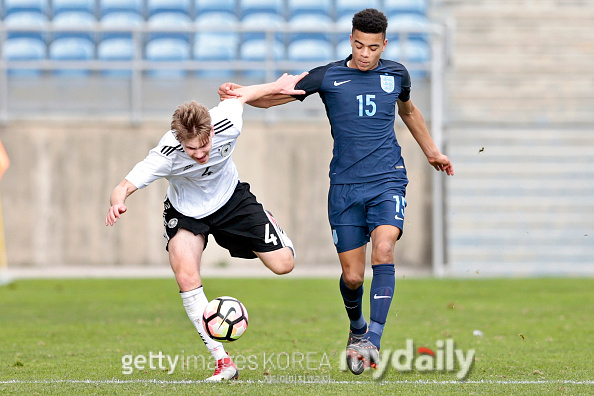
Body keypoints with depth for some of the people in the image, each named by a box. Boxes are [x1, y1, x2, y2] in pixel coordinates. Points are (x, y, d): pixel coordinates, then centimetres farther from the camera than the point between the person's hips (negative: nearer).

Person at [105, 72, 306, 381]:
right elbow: (125, 186, -36)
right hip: (186, 212, -2)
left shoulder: (227, 124, -32)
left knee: (283, 264, -1)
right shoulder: (166, 155, -38)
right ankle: (222, 361, -14)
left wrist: (277, 86, 5)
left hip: (231, 199, 2)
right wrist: (117, 203, -59)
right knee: (186, 279, -24)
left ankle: (268, 224, 38)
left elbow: (240, 95, -10)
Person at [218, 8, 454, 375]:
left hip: (387, 181, 0)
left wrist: (431, 151, 38)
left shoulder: (396, 75, 8)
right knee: (352, 276, 0)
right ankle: (357, 328, 33)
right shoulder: (328, 77, 1)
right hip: (345, 186, 0)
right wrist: (240, 95, -18)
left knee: (383, 250, -24)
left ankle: (372, 343, -28)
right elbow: (274, 96, 1)